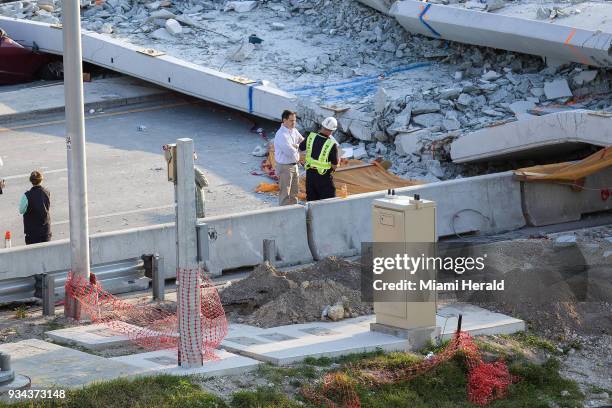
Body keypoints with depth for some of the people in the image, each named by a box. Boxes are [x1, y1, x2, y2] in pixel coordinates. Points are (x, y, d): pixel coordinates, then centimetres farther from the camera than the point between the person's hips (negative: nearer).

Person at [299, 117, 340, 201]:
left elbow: (301, 147, 12)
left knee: (311, 200, 16)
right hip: (324, 176, -5)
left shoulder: (311, 137, -8)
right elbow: (334, 165, -15)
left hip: (310, 173, 5)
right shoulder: (332, 144, -21)